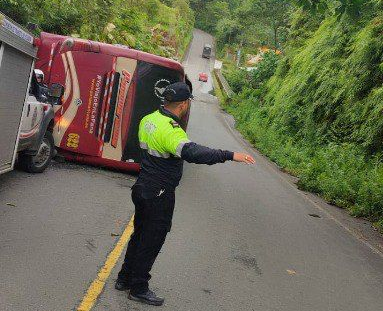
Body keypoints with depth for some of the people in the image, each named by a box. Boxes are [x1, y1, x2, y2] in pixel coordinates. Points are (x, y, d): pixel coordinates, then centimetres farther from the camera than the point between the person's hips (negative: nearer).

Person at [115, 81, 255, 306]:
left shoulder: (148, 120, 4)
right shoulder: (171, 130, -25)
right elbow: (193, 153, -41)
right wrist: (230, 155, -45)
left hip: (142, 187, 9)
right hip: (159, 195, -9)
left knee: (139, 235, 22)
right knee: (151, 241, 5)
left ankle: (125, 279, 34)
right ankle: (138, 288, 18)